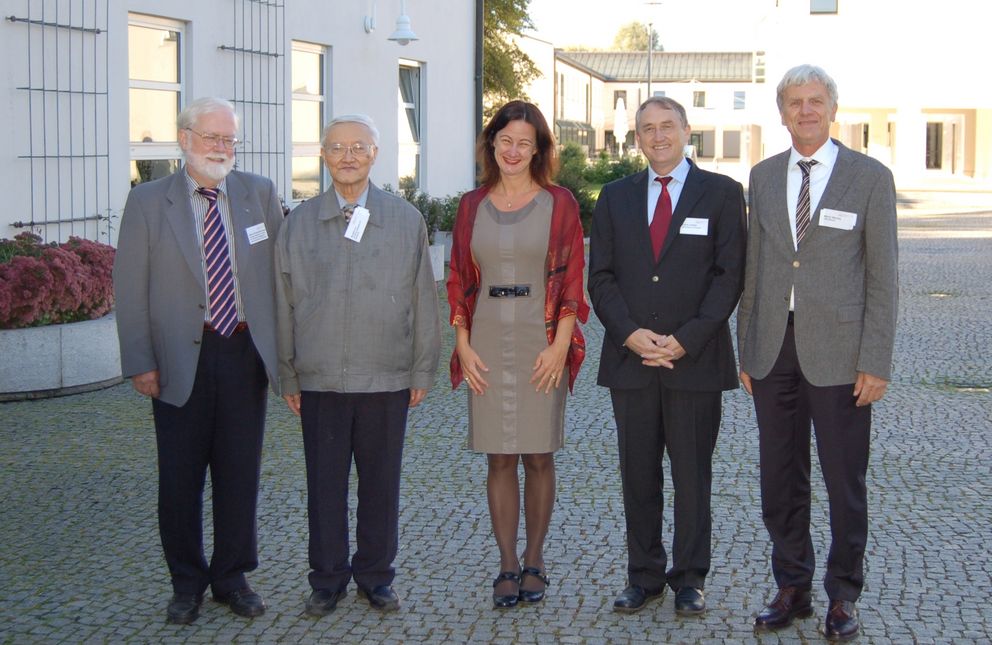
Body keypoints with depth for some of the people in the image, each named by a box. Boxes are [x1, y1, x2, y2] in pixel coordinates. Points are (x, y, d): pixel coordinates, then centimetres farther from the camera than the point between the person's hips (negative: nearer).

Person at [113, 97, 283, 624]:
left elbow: (278, 273, 7)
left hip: (245, 354, 2)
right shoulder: (148, 201, -1)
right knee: (179, 479, 6)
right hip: (181, 359, -1)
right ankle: (187, 584, 23)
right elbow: (131, 288, -2)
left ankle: (232, 577, 26)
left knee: (240, 473, 10)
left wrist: (281, 348, 2)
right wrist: (140, 362, -7)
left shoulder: (260, 194, 5)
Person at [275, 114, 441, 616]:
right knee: (324, 485, 7)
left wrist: (423, 369, 4)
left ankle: (376, 576, 23)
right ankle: (328, 580, 21)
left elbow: (423, 300, 6)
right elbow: (284, 304, 8)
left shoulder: (406, 220, 5)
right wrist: (287, 375, 7)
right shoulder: (299, 223, 6)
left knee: (380, 484, 8)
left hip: (387, 379, 0)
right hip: (319, 380, 1)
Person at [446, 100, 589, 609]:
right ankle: (507, 564, 11)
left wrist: (560, 344, -10)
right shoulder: (472, 206, 9)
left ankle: (534, 561, 15)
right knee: (499, 457, 4)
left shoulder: (558, 203, 2)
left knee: (538, 456, 3)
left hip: (541, 344, -2)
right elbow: (458, 281, 9)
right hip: (487, 344, 2)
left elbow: (572, 279, -1)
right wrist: (463, 345, -1)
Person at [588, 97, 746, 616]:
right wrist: (630, 334, -10)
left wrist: (685, 340, -12)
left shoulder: (722, 193, 3)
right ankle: (644, 576, 19)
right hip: (630, 359, 3)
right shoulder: (615, 197, 11)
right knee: (638, 475, 8)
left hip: (696, 360, -2)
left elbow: (730, 274, -4)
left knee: (693, 475, 5)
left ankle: (689, 579, 16)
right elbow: (601, 276, 6)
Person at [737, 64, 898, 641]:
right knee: (781, 480, 10)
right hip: (774, 350, 4)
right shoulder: (763, 177, 10)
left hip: (837, 353, -4)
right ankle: (792, 588, 25)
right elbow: (753, 269, 11)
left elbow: (882, 276, -4)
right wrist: (746, 350, 8)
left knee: (846, 483, 5)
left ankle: (844, 595, 20)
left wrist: (876, 362, -10)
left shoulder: (870, 177, -2)